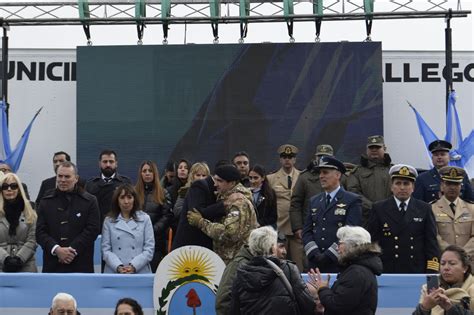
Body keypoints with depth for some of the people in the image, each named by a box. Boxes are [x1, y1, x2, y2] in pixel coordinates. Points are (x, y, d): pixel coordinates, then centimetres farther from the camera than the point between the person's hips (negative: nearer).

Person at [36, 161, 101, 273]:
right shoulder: (46, 202, 11)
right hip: (52, 265, 2)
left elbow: (92, 230, -3)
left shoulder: (89, 201, 5)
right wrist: (57, 249, -12)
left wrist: (72, 250, -12)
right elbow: (40, 232, 4)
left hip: (80, 266, -2)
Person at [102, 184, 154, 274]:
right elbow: (106, 249, 3)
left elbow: (149, 249, 0)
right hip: (114, 272, 0)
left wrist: (133, 266, -12)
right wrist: (118, 267, -12)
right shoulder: (109, 221, 8)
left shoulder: (145, 219, 6)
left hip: (140, 272, 0)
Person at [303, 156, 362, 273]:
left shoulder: (352, 201, -1)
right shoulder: (314, 201, 16)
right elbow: (307, 231, 12)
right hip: (315, 264, 4)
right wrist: (315, 254, -5)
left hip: (340, 265, -4)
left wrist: (329, 255, -13)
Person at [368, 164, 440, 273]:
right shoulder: (379, 209, 6)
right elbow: (372, 242, 5)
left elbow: (431, 243, 7)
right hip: (387, 271, -1)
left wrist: (431, 272, -1)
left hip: (417, 271, 1)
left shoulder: (424, 209, 8)